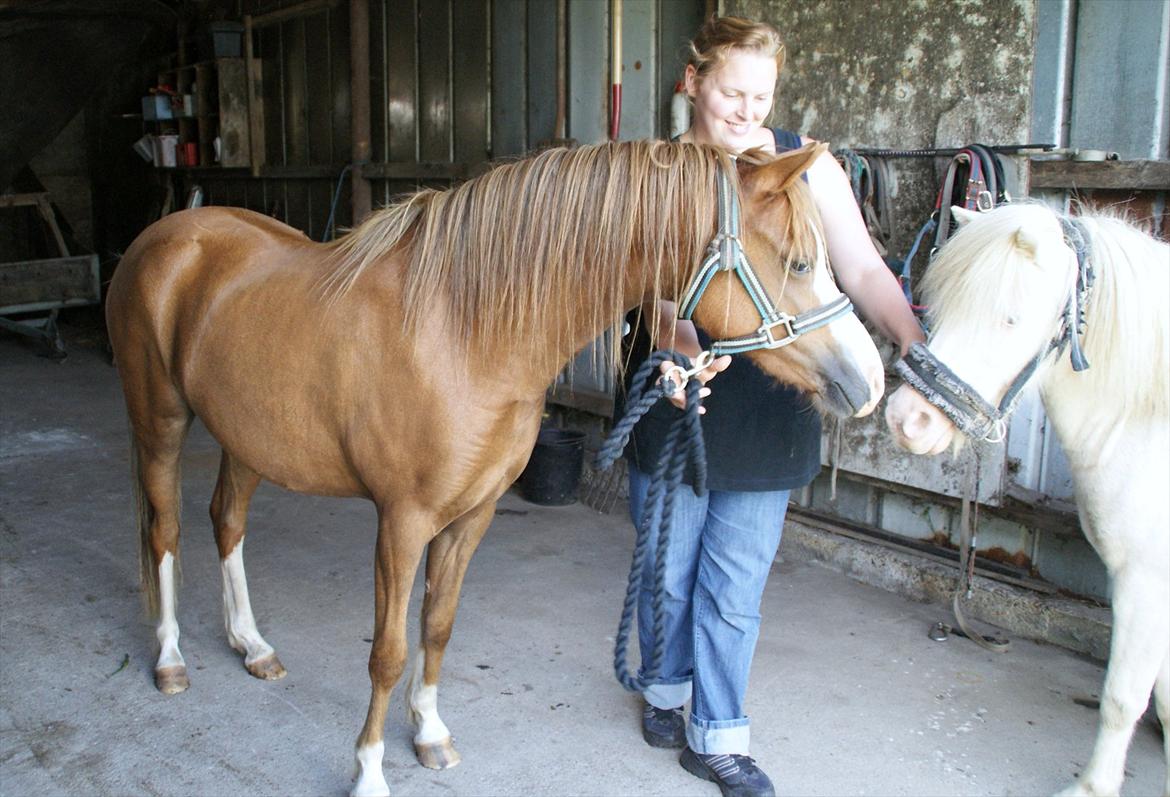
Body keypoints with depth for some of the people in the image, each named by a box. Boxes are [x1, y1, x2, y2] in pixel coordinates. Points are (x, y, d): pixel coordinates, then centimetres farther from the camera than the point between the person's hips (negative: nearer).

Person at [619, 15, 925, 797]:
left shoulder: (808, 164, -1)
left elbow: (863, 270, -5)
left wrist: (916, 344, -23)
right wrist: (672, 337, -39)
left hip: (765, 413, 0)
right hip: (674, 405, 0)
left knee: (734, 585, 9)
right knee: (668, 570, 15)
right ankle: (669, 688, 41)